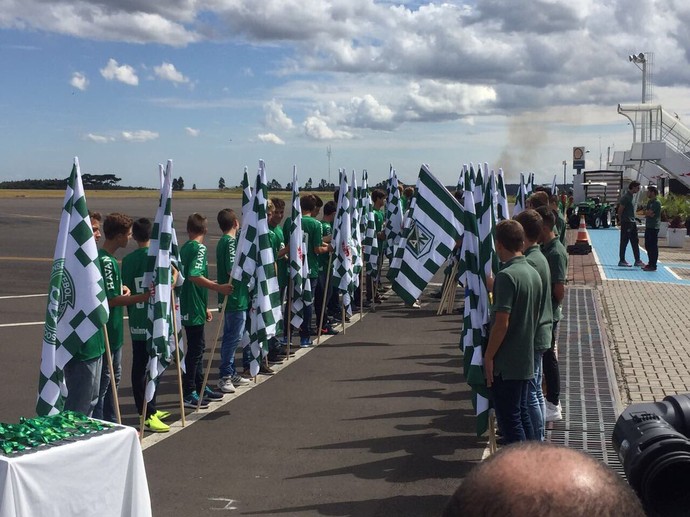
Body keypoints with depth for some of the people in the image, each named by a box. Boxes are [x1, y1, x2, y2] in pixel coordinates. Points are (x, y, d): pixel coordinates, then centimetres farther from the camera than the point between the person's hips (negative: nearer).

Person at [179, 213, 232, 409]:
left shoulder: (185, 248, 14)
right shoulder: (199, 248, -14)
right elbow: (194, 276, -28)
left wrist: (205, 307, 26)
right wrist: (218, 287, -29)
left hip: (189, 306, 9)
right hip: (194, 309, -9)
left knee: (197, 347, 17)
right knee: (195, 349, -4)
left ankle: (200, 388, 26)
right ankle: (189, 394, 1)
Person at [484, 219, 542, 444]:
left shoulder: (506, 276, -19)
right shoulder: (533, 273, 7)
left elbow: (502, 323, -22)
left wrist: (488, 356, -14)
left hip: (506, 362, -8)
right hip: (526, 358, 8)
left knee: (509, 419, 0)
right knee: (520, 413, 18)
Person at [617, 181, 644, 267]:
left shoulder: (632, 196, 13)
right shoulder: (626, 197, -16)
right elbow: (620, 210, -16)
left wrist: (634, 220, 16)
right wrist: (621, 220, -5)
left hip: (632, 222, 9)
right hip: (626, 223, -9)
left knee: (635, 242, 10)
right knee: (624, 243, -1)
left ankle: (637, 261, 14)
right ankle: (621, 261, 6)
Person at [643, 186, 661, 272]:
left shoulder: (657, 202, -11)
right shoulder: (649, 202, 16)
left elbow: (649, 212, -18)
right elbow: (646, 213, 9)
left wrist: (647, 212, 1)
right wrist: (649, 213, -9)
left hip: (654, 227, -9)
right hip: (648, 226, 9)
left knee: (653, 247, -6)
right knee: (648, 246, 13)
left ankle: (653, 265, -4)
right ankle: (650, 263, 22)